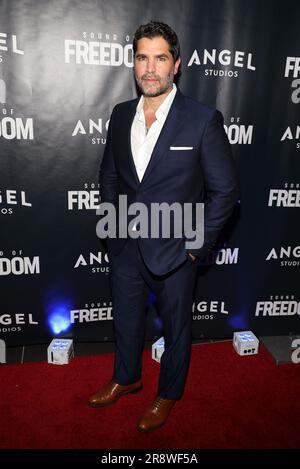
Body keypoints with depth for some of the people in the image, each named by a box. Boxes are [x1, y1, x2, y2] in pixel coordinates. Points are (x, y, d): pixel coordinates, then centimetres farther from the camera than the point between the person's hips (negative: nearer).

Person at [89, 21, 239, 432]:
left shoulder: (204, 120, -14)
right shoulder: (121, 115, 1)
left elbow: (225, 191, -11)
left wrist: (199, 245, -11)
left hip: (174, 251, -4)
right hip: (125, 248, 5)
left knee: (176, 328, 16)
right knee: (126, 320, 23)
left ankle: (169, 394, 43)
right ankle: (126, 378, 51)